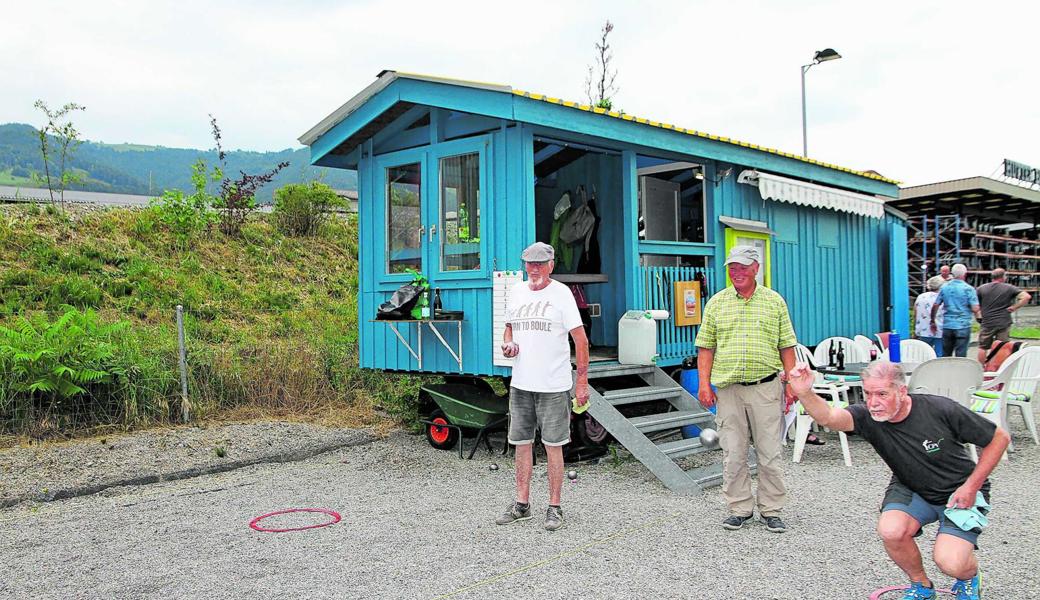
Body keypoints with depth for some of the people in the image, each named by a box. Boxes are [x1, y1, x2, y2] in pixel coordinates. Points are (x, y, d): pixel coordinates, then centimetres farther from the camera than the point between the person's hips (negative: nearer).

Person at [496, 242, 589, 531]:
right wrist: (508, 343, 2)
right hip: (520, 384, 6)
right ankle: (522, 504, 23)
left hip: (553, 386, -5)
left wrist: (582, 382, -13)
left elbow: (581, 340, -8)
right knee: (522, 443, 11)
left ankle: (554, 508, 10)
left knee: (553, 445, 0)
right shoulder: (516, 291, 11)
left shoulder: (561, 293, -7)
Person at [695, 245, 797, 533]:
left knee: (770, 452, 3)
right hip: (728, 389, 1)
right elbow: (705, 347, 7)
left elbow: (786, 347, 8)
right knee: (733, 454, 5)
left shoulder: (775, 301, 7)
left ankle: (771, 511, 15)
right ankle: (739, 509, 16)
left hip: (766, 388, -1)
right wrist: (704, 384, -1)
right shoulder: (716, 303, 7)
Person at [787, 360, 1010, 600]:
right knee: (890, 531, -27)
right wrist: (805, 393, -64)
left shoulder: (940, 410, -25)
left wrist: (971, 487, -15)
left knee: (949, 562, -22)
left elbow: (1000, 438, -12)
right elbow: (828, 417, -44)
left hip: (959, 493, -2)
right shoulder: (868, 417, -21)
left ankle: (969, 577, 17)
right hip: (911, 490, 3)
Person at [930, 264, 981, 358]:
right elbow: (975, 309, -13)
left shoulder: (944, 287, 3)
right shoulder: (968, 289, -8)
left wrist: (933, 322, 14)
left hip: (947, 326, 4)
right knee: (960, 356, 1)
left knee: (945, 356, 13)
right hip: (963, 326, -4)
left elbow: (935, 306, 4)